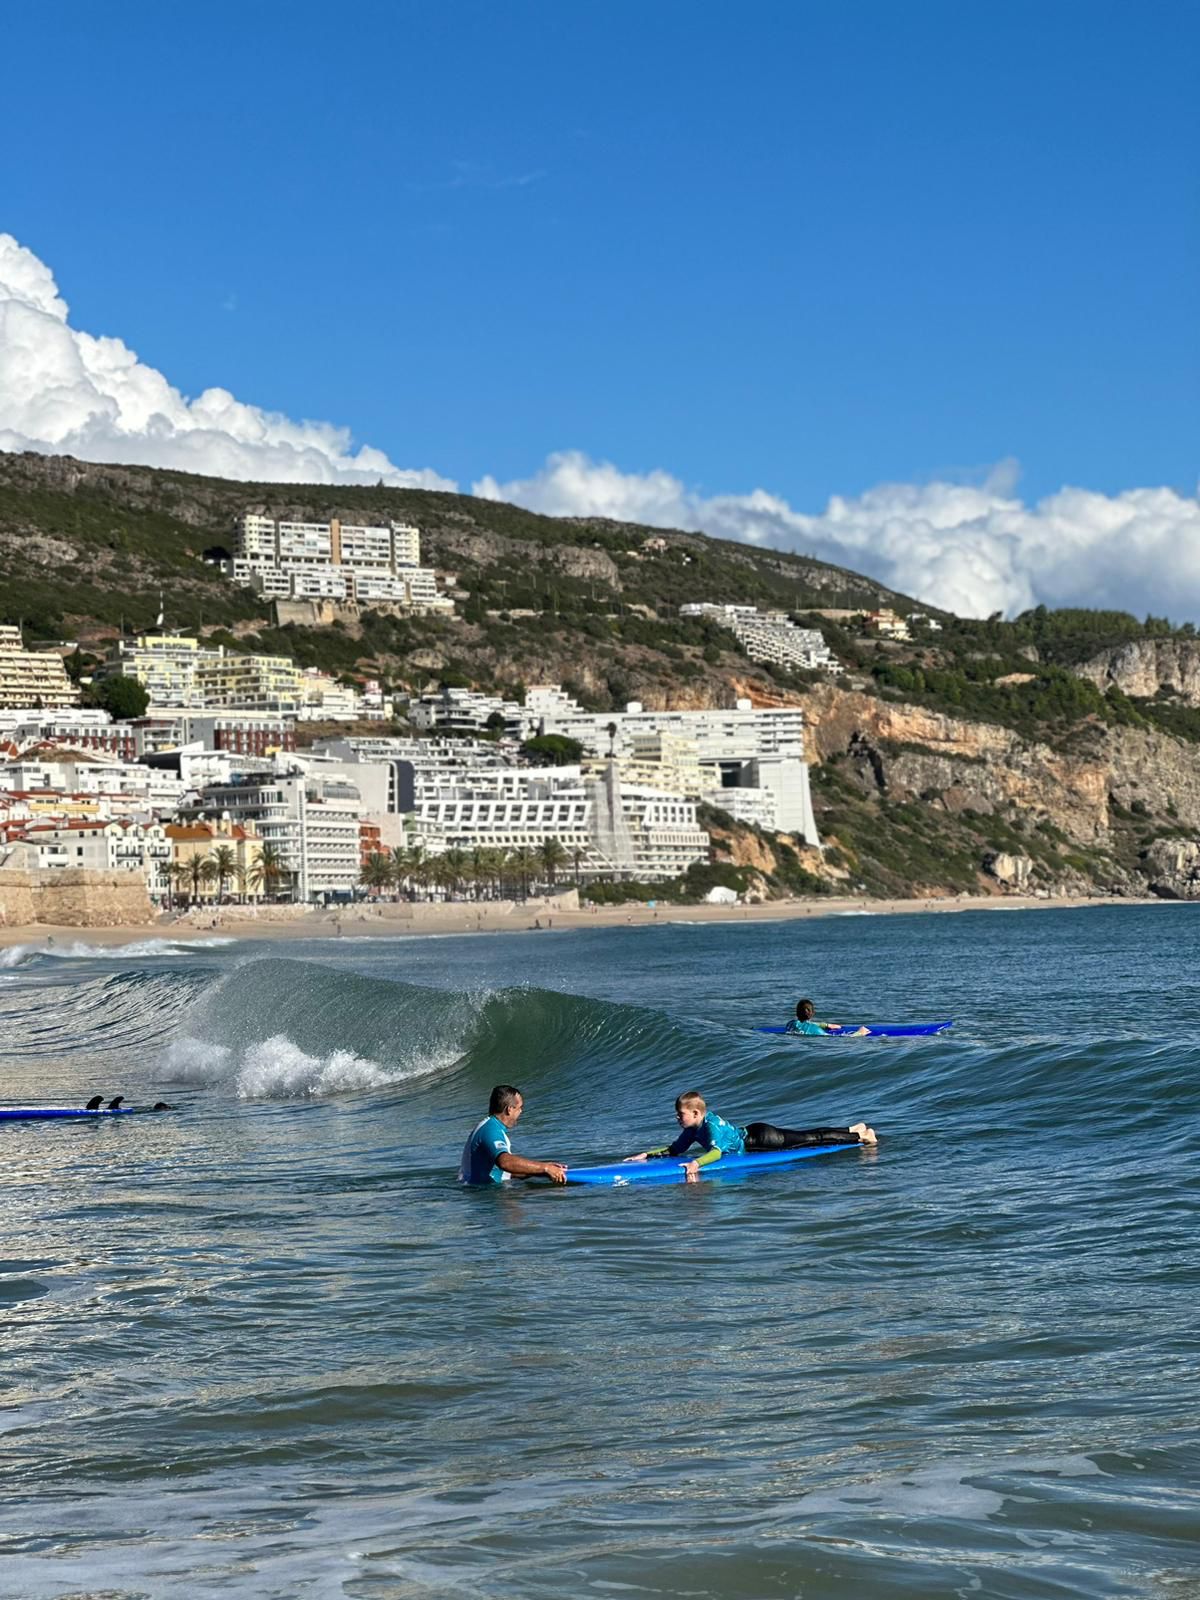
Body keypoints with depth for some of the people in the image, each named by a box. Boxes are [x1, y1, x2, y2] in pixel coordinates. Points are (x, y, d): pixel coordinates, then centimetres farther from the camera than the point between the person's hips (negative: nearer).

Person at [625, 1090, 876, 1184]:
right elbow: (675, 1149, 8)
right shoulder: (693, 1130, -2)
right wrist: (647, 1155, -2)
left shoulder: (711, 1126, -29)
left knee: (808, 1139, 1)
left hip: (759, 1137, -8)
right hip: (750, 1136, 8)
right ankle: (852, 1131, 32)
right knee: (804, 1137, 18)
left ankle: (858, 1136, 12)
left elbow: (716, 1152, -44)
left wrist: (696, 1163, -60)